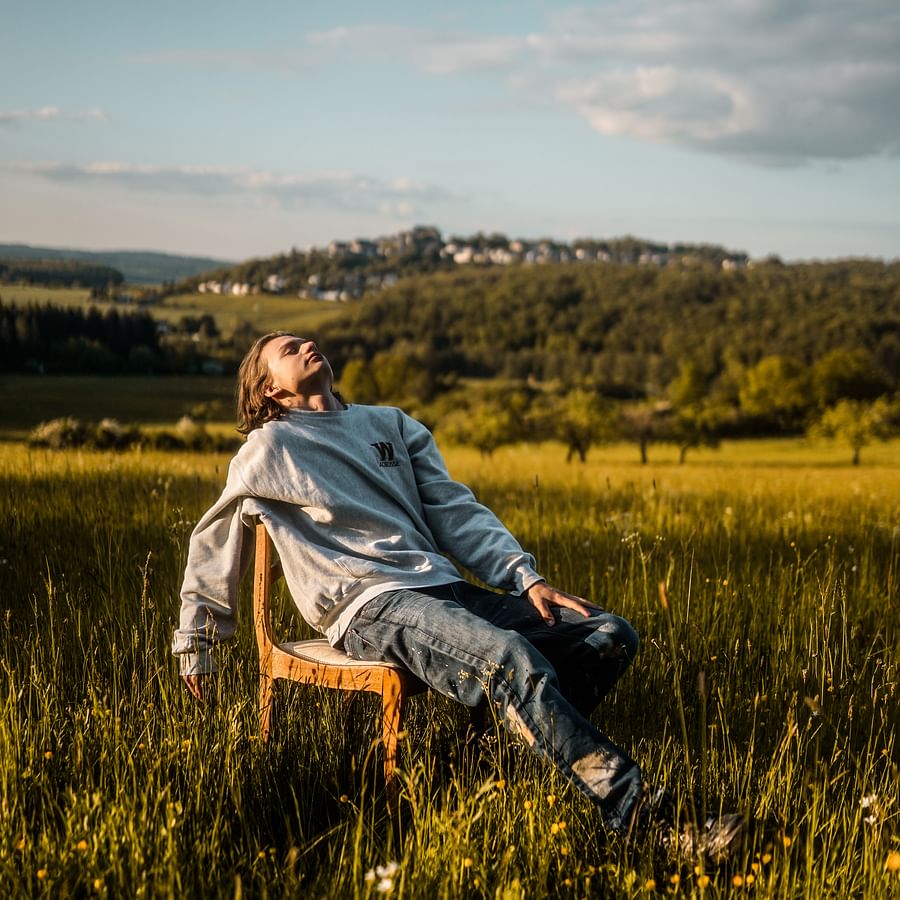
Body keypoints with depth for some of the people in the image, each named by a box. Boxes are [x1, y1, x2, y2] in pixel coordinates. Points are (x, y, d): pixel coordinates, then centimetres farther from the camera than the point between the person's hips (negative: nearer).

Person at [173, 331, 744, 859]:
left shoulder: (391, 425, 25)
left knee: (611, 635, -9)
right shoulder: (269, 449, 11)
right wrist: (195, 643, 24)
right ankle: (641, 816, -40)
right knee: (512, 658, -34)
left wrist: (526, 576, 3)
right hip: (367, 605, -7)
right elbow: (213, 545, 20)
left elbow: (455, 512, 18)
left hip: (441, 587, 7)